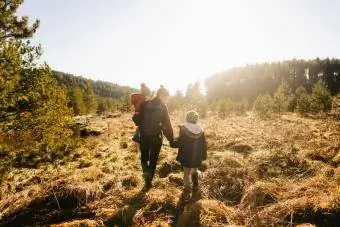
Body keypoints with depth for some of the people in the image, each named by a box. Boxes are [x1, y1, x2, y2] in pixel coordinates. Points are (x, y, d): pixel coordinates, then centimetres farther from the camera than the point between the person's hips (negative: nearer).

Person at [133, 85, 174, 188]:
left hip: (144, 137, 1)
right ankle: (149, 181, 21)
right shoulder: (163, 107, -10)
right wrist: (171, 139, -6)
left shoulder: (145, 104, -6)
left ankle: (146, 172, -5)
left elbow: (139, 120, -6)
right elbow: (167, 125, -10)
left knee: (144, 157, 21)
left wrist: (135, 117, 15)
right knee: (153, 160, 15)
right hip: (157, 138, -1)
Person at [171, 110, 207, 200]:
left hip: (186, 157, -3)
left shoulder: (184, 129, -17)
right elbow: (204, 145, 4)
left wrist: (172, 144, 0)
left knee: (186, 173, 11)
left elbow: (179, 143, -19)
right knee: (194, 171, 29)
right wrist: (204, 156, 15)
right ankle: (195, 186, 37)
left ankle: (186, 191, 15)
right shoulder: (201, 131, -2)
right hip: (197, 157, 4)